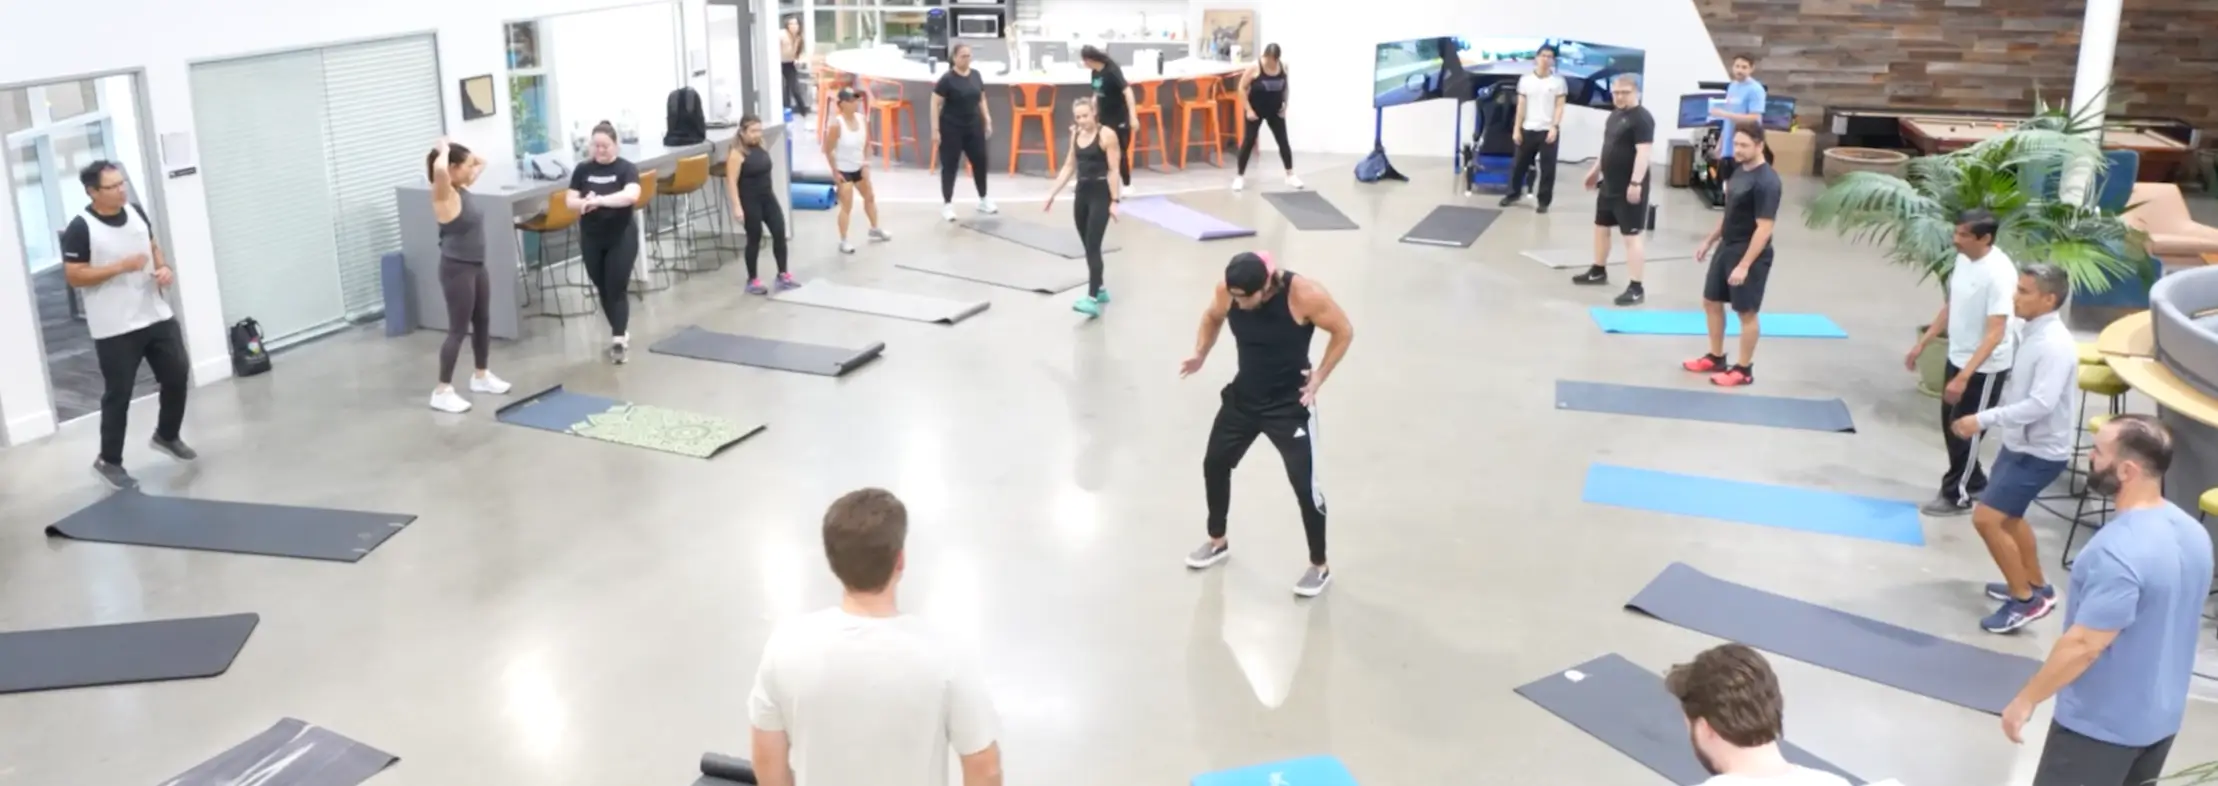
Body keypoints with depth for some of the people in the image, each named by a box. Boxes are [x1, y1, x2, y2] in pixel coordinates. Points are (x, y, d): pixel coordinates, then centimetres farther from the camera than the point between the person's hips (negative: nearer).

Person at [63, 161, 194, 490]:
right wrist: (121, 267, -22)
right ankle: (108, 462, 16)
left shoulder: (136, 213, 4)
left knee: (178, 376, 13)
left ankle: (167, 436, 37)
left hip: (157, 316, 6)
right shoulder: (81, 228, -15)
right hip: (115, 329, -6)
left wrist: (164, 268, -2)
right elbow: (73, 277, -15)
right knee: (118, 395, 1)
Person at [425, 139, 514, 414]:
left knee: (483, 321, 19)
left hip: (476, 265, 9)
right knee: (458, 329, -4)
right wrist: (444, 150, -21)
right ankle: (442, 391, 3)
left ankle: (481, 376, 36)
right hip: (456, 269, -9)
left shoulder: (462, 189, 6)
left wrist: (468, 155, 6)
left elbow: (481, 163, 24)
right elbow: (439, 169, -40)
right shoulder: (444, 194, -18)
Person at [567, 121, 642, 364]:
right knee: (602, 289, 12)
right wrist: (584, 203, -21)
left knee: (616, 289, -7)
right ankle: (621, 332, 27)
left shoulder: (626, 168, -8)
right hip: (591, 239, 4)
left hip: (621, 238, -4)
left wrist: (600, 200, -36)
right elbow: (570, 201, 1)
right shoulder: (583, 170, 3)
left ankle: (619, 339, -7)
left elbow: (632, 195, -27)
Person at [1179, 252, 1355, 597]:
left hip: (1290, 404, -5)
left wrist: (1320, 376, -18)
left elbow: (1344, 331, -12)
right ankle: (1217, 542, 38)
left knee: (1304, 484, -5)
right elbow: (1213, 317, 9)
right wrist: (1201, 353, -7)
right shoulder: (1228, 291, -14)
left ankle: (1320, 567, 14)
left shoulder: (1305, 295, -27)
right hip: (1242, 396, 5)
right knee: (1214, 464, 13)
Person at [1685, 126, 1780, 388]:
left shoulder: (1766, 182, -22)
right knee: (1711, 302, 17)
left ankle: (1744, 370, 13)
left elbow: (1764, 228, -23)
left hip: (1749, 255, -9)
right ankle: (1716, 358, 31)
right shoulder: (1740, 171, 7)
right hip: (1726, 248, 9)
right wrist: (1709, 241, 19)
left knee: (1746, 312, 2)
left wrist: (1744, 265, -25)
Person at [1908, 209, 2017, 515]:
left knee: (1965, 431, 5)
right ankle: (1973, 483, 37)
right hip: (1957, 357, 8)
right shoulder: (1963, 259, -1)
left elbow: (1995, 333, -29)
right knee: (1950, 425, 19)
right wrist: (1922, 343, 15)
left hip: (1985, 368, -8)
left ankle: (1957, 496, 21)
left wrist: (1964, 376, -34)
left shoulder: (1999, 274, -27)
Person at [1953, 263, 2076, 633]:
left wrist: (1984, 419, -34)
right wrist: (1994, 421, 18)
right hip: (2020, 443, 10)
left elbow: (2041, 404, -34)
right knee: (2008, 517, 22)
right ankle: (2036, 587, 39)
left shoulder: (2055, 346, -26)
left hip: (2039, 452, -10)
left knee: (1986, 518, -11)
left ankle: (2025, 599, 2)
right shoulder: (2034, 334, 4)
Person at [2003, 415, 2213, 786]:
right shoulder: (2192, 532, -1)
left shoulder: (2119, 551, -30)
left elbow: (2084, 645, -27)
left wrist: (2026, 699, -16)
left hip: (2102, 723, -8)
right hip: (2162, 714, 8)